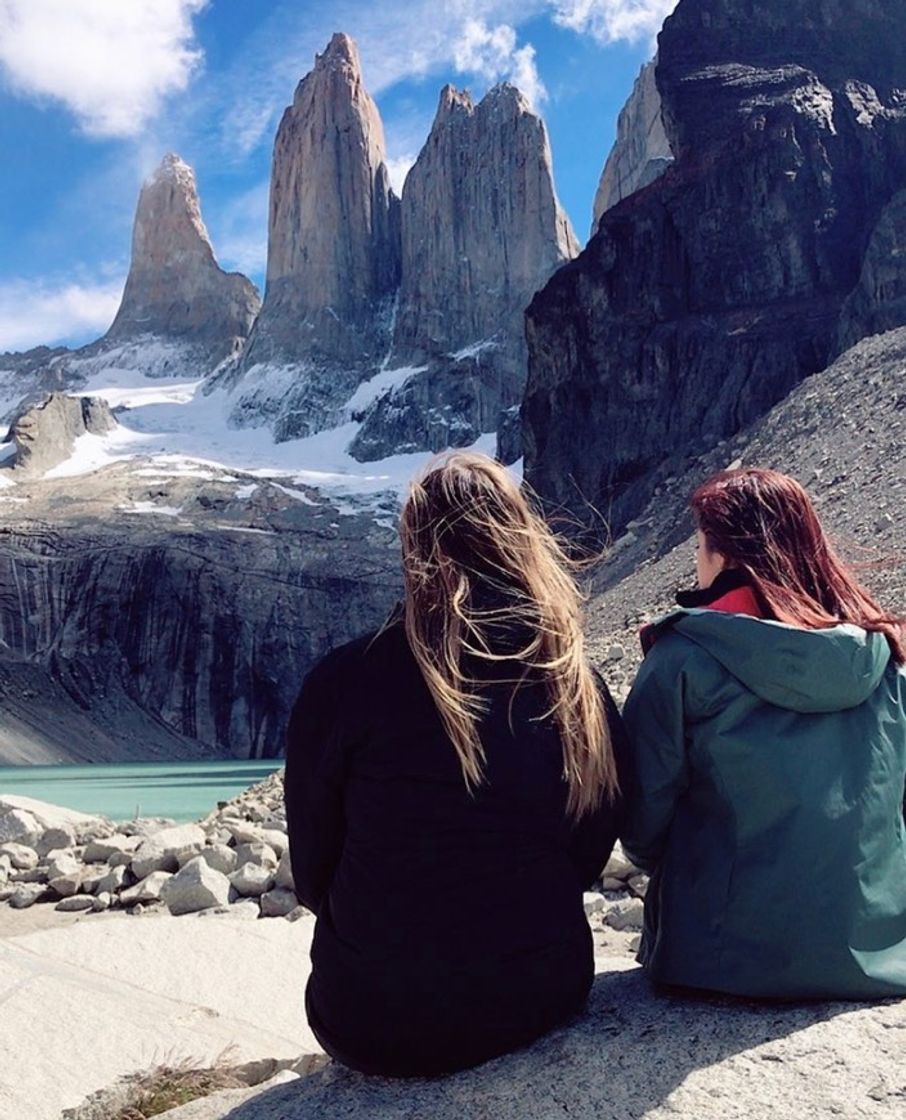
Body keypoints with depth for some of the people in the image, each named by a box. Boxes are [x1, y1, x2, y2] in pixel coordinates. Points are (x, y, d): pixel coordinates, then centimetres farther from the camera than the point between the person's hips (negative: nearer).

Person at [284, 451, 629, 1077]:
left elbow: (312, 874, -5)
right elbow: (588, 859, 4)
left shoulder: (346, 681, -16)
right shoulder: (582, 691, -8)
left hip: (373, 1029, -2)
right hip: (542, 1002, 3)